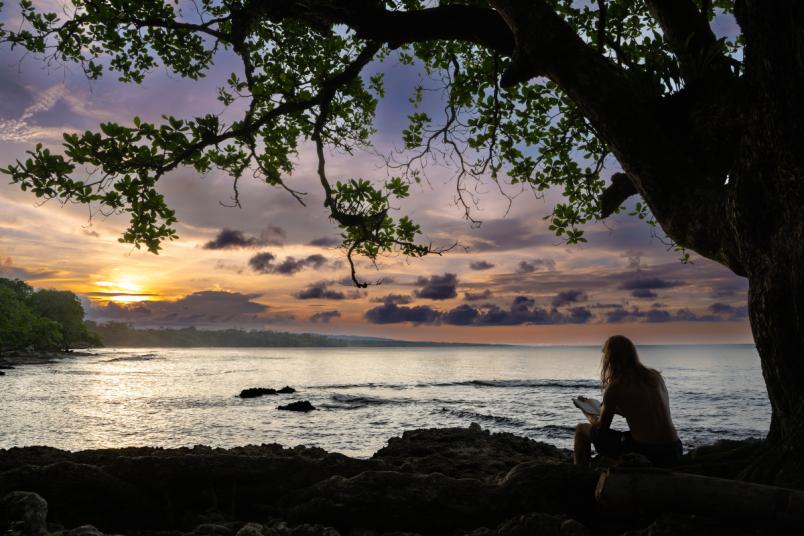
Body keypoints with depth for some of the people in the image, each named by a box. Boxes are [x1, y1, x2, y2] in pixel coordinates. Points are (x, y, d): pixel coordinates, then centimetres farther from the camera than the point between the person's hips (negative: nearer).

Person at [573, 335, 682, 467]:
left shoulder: (615, 388, -8)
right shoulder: (655, 376, 8)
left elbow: (601, 427, 5)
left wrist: (589, 414, 27)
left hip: (644, 454, -6)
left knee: (581, 429, 11)